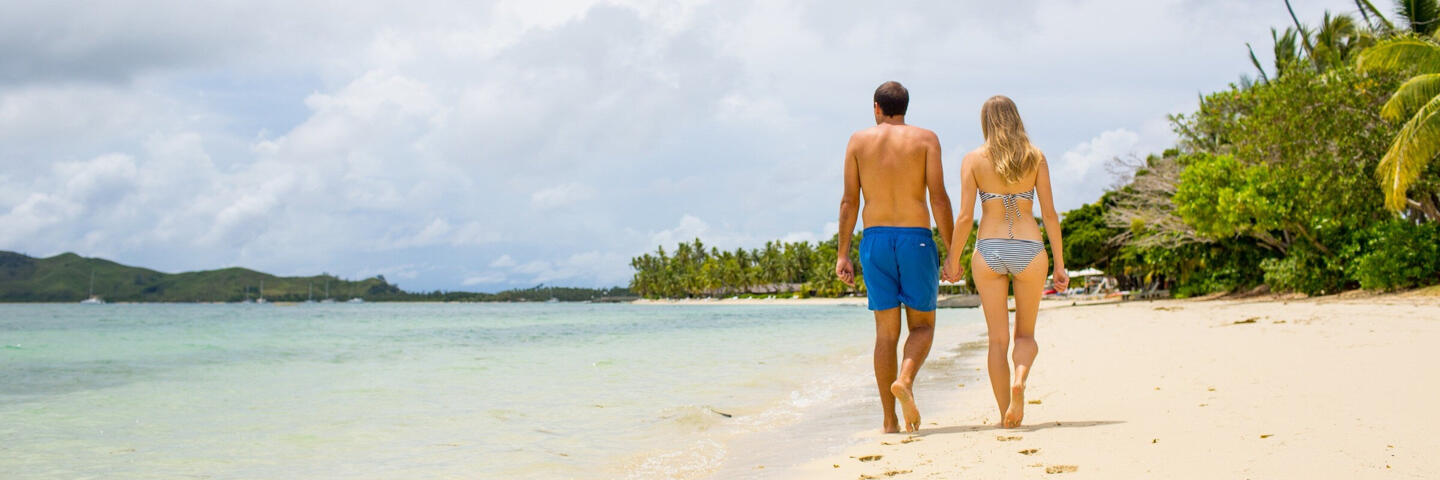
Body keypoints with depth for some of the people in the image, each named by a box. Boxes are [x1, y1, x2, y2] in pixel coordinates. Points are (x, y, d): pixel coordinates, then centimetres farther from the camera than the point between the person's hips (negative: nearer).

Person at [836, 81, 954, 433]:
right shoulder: (925, 139, 3)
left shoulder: (859, 140, 7)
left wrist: (842, 253, 6)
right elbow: (939, 198, -5)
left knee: (886, 331, 7)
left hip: (874, 240, 2)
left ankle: (890, 421, 4)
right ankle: (905, 379, -21)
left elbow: (849, 201, 3)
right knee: (923, 325, 10)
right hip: (916, 237, -2)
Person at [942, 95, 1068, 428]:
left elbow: (965, 217, -4)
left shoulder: (974, 159, 0)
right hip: (1029, 250, 0)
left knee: (998, 339, 7)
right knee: (1026, 334, 14)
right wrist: (1060, 264, 6)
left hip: (989, 250, 0)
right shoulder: (1035, 157, 3)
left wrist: (952, 260, 7)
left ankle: (1006, 417, 5)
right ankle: (1019, 377, -18)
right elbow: (1049, 214, 1)